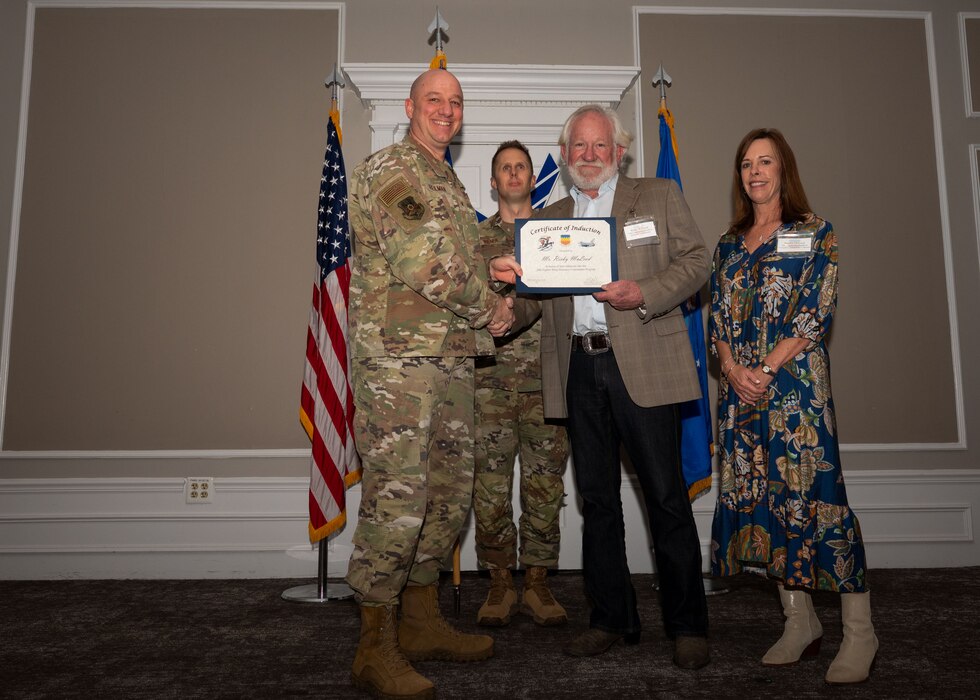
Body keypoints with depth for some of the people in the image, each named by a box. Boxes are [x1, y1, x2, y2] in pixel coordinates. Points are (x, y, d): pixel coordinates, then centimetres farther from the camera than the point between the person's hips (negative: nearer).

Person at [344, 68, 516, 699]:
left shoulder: (450, 183, 23)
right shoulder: (389, 170, -6)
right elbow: (422, 262, -18)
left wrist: (489, 285, 10)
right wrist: (488, 308, -7)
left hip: (454, 357, 9)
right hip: (399, 360, -9)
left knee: (449, 494, 12)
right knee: (395, 498, -7)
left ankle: (422, 621, 26)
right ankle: (376, 646, 6)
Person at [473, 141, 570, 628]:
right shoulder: (476, 238, 13)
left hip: (545, 380, 1)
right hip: (491, 380, 0)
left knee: (545, 485, 3)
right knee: (490, 486, 0)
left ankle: (537, 584, 15)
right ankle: (500, 584, 13)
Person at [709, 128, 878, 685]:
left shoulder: (814, 232, 3)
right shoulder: (729, 244, 16)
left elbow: (817, 313, -7)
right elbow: (718, 317, 11)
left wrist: (767, 369, -15)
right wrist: (733, 370, -7)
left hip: (796, 382, -5)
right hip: (740, 387, 5)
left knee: (815, 495, -8)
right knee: (761, 497, 6)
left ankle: (859, 633, 5)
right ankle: (801, 623, 18)